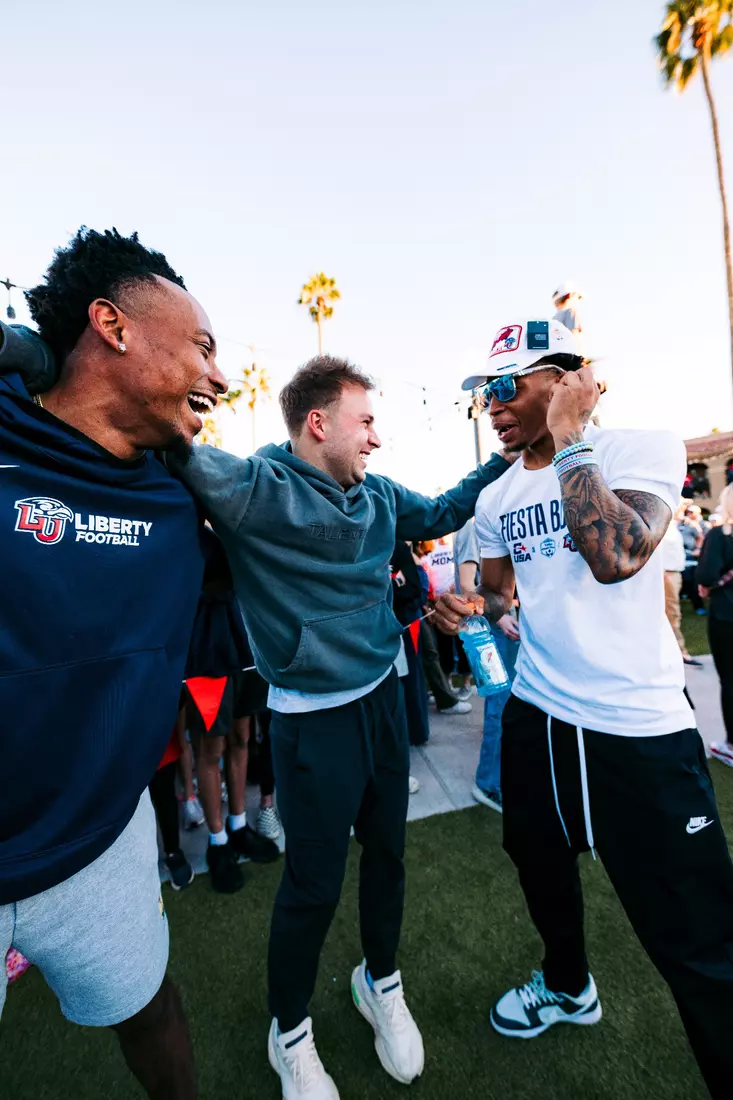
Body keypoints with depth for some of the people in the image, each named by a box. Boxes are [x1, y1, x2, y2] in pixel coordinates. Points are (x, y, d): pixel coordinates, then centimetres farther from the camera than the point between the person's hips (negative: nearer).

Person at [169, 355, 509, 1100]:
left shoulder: (379, 495, 4)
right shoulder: (252, 487, -16)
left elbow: (441, 514, 19)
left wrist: (505, 459, 16)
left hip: (384, 697, 7)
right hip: (313, 720, -6)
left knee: (388, 851, 22)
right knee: (313, 883, 11)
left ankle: (380, 980, 51)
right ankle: (289, 1031, 43)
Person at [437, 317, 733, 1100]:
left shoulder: (641, 447, -10)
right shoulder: (494, 500, 6)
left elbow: (615, 557, -29)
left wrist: (568, 441, -19)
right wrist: (470, 610, -5)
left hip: (640, 727, -6)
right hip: (535, 712, 7)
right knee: (539, 860, 26)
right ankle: (567, 985, 55)